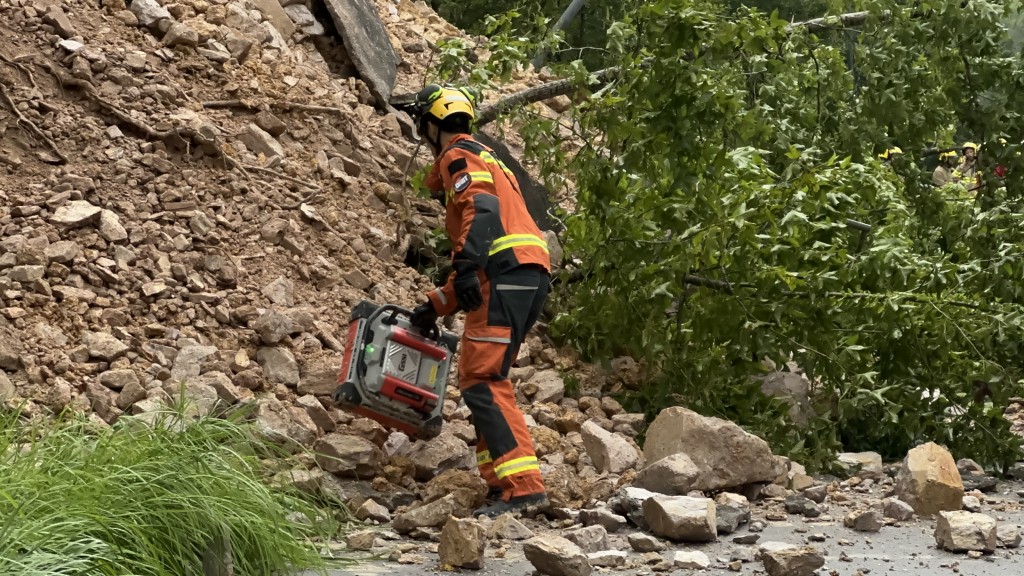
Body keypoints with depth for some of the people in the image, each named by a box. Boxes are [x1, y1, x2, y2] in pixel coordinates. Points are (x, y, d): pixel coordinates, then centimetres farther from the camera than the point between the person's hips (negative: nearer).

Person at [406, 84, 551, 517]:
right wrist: (435, 306, 35)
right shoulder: (486, 161, 34)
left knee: (482, 382, -15)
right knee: (479, 380, 14)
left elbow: (481, 208, -17)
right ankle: (502, 482, 9)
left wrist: (467, 266, -29)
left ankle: (524, 486, -24)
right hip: (531, 277, 10)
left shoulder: (460, 156, 4)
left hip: (508, 274, -10)